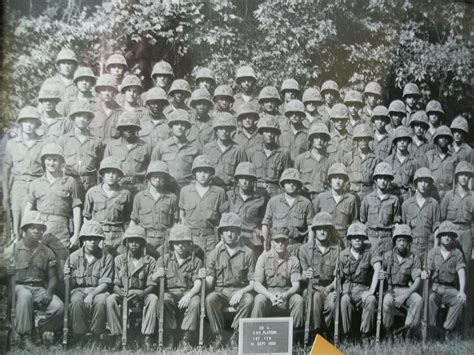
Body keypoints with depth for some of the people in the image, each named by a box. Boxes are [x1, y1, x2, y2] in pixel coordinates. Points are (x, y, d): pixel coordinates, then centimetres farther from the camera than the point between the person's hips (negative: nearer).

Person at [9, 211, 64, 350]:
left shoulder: (47, 252, 11)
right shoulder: (14, 248, 3)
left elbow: (53, 278, 7)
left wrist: (49, 292, -12)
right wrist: (7, 271, -23)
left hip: (40, 288, 3)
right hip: (20, 286, -3)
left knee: (59, 307, -24)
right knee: (25, 296, -39)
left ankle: (42, 329, 8)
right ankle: (24, 336, -26)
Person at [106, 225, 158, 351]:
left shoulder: (150, 261, 2)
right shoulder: (119, 259, 6)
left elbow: (151, 285, -5)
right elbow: (115, 283, 1)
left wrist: (141, 294, -26)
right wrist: (120, 292, -24)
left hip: (142, 294, -1)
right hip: (123, 294, 1)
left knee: (153, 298, -33)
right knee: (110, 299, -30)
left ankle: (148, 338, -32)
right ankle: (117, 338, -26)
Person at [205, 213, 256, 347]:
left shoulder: (248, 253, 3)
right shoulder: (215, 253, 8)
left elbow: (253, 282, 0)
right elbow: (209, 280, 3)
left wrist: (241, 292, -18)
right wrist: (203, 289, -20)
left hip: (240, 291, -1)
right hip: (220, 291, 1)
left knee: (248, 299, -34)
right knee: (210, 299, -32)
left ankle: (236, 335, -18)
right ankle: (218, 335, -16)